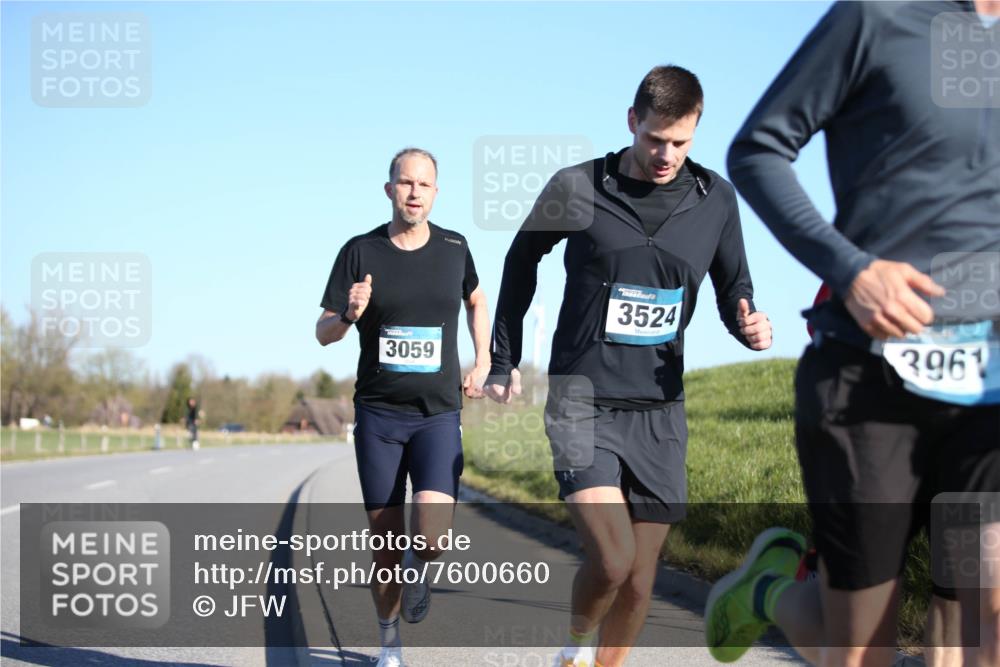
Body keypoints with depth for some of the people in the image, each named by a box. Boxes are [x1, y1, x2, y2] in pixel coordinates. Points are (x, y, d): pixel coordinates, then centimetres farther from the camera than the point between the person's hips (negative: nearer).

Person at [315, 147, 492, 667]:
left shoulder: (454, 248, 3)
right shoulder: (360, 252, -3)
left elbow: (476, 301, 24)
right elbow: (323, 333, 1)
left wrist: (483, 362, 12)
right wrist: (350, 315, -21)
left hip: (439, 414, 0)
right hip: (378, 415, 0)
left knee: (432, 538, -19)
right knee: (386, 541, 5)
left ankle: (419, 567, 18)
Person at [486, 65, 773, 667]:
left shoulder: (715, 199, 2)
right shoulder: (578, 188, -5)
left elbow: (733, 287, 15)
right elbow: (523, 258, 12)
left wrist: (750, 324, -10)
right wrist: (505, 358, 15)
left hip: (660, 409, 3)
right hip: (584, 401, -3)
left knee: (639, 582, 4)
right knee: (610, 562, -18)